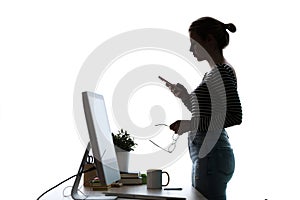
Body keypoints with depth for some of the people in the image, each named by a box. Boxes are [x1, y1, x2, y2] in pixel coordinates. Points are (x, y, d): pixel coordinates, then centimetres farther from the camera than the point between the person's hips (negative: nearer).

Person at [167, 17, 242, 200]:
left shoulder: (222, 72, -13)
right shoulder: (214, 73, 15)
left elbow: (235, 117, -22)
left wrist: (189, 125, -23)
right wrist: (183, 94, 14)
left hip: (211, 154, -10)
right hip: (206, 152, 10)